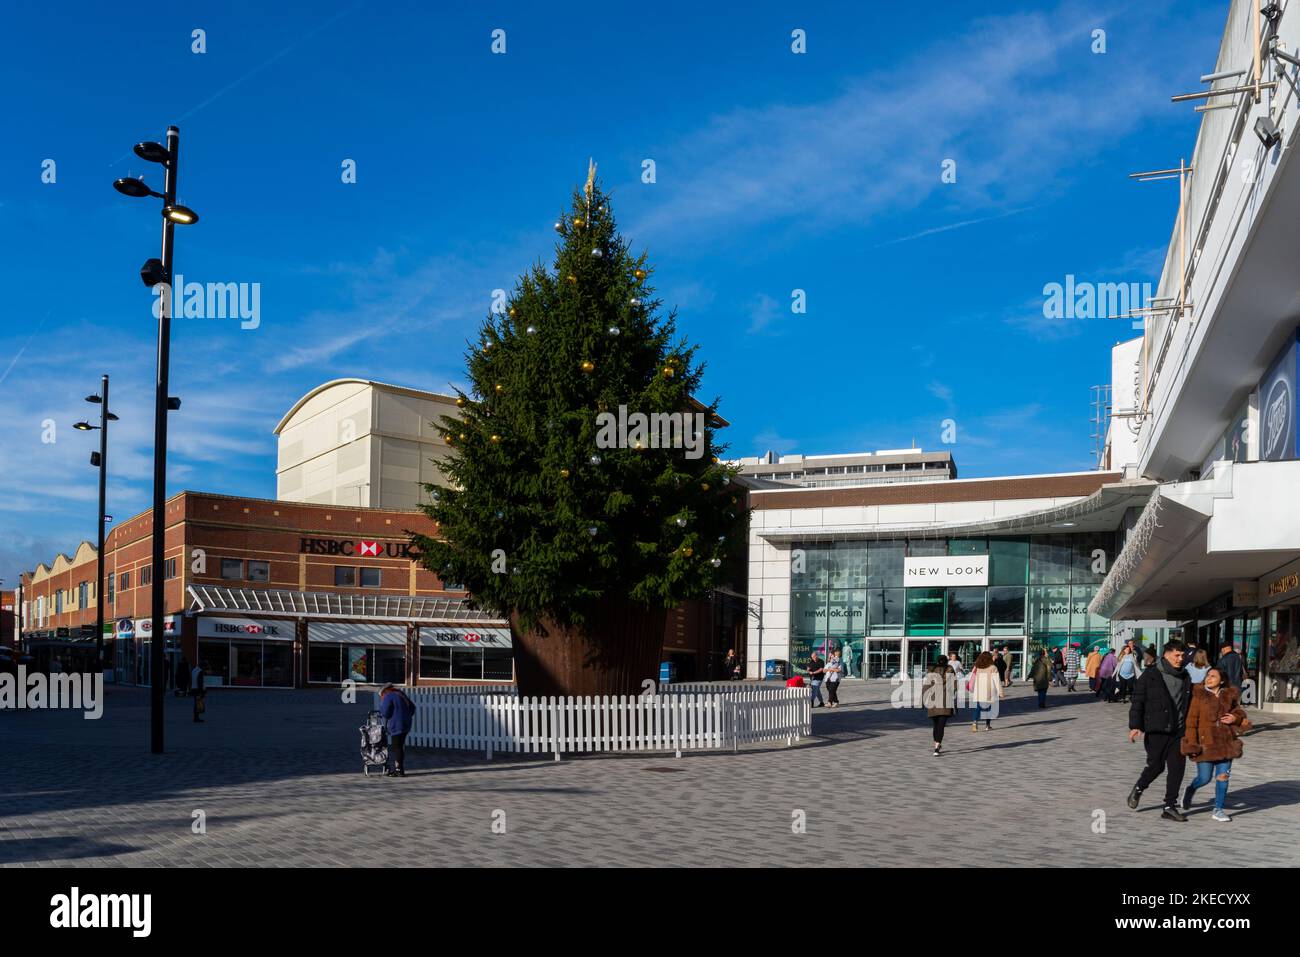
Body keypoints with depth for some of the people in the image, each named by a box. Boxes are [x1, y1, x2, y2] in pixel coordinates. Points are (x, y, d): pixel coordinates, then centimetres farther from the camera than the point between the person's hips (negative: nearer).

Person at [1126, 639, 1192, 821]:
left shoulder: (1185, 677, 11)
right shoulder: (1151, 676, -5)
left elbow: (1190, 704, 20)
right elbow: (1137, 702, -7)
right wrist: (1135, 726, -15)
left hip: (1178, 731, 5)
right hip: (1156, 731, -5)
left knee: (1177, 768, 1)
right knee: (1156, 766, -3)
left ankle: (1170, 807, 10)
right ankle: (1138, 789, 26)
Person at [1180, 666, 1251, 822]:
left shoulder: (1229, 695, 5)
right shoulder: (1199, 695, -7)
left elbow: (1238, 711, 21)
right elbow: (1191, 720, -8)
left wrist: (1235, 718, -4)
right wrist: (1192, 744, -13)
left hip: (1225, 742, 4)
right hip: (1205, 743, -3)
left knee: (1223, 777, 3)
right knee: (1204, 778, -2)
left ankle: (1218, 810, 15)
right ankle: (1189, 791, 30)